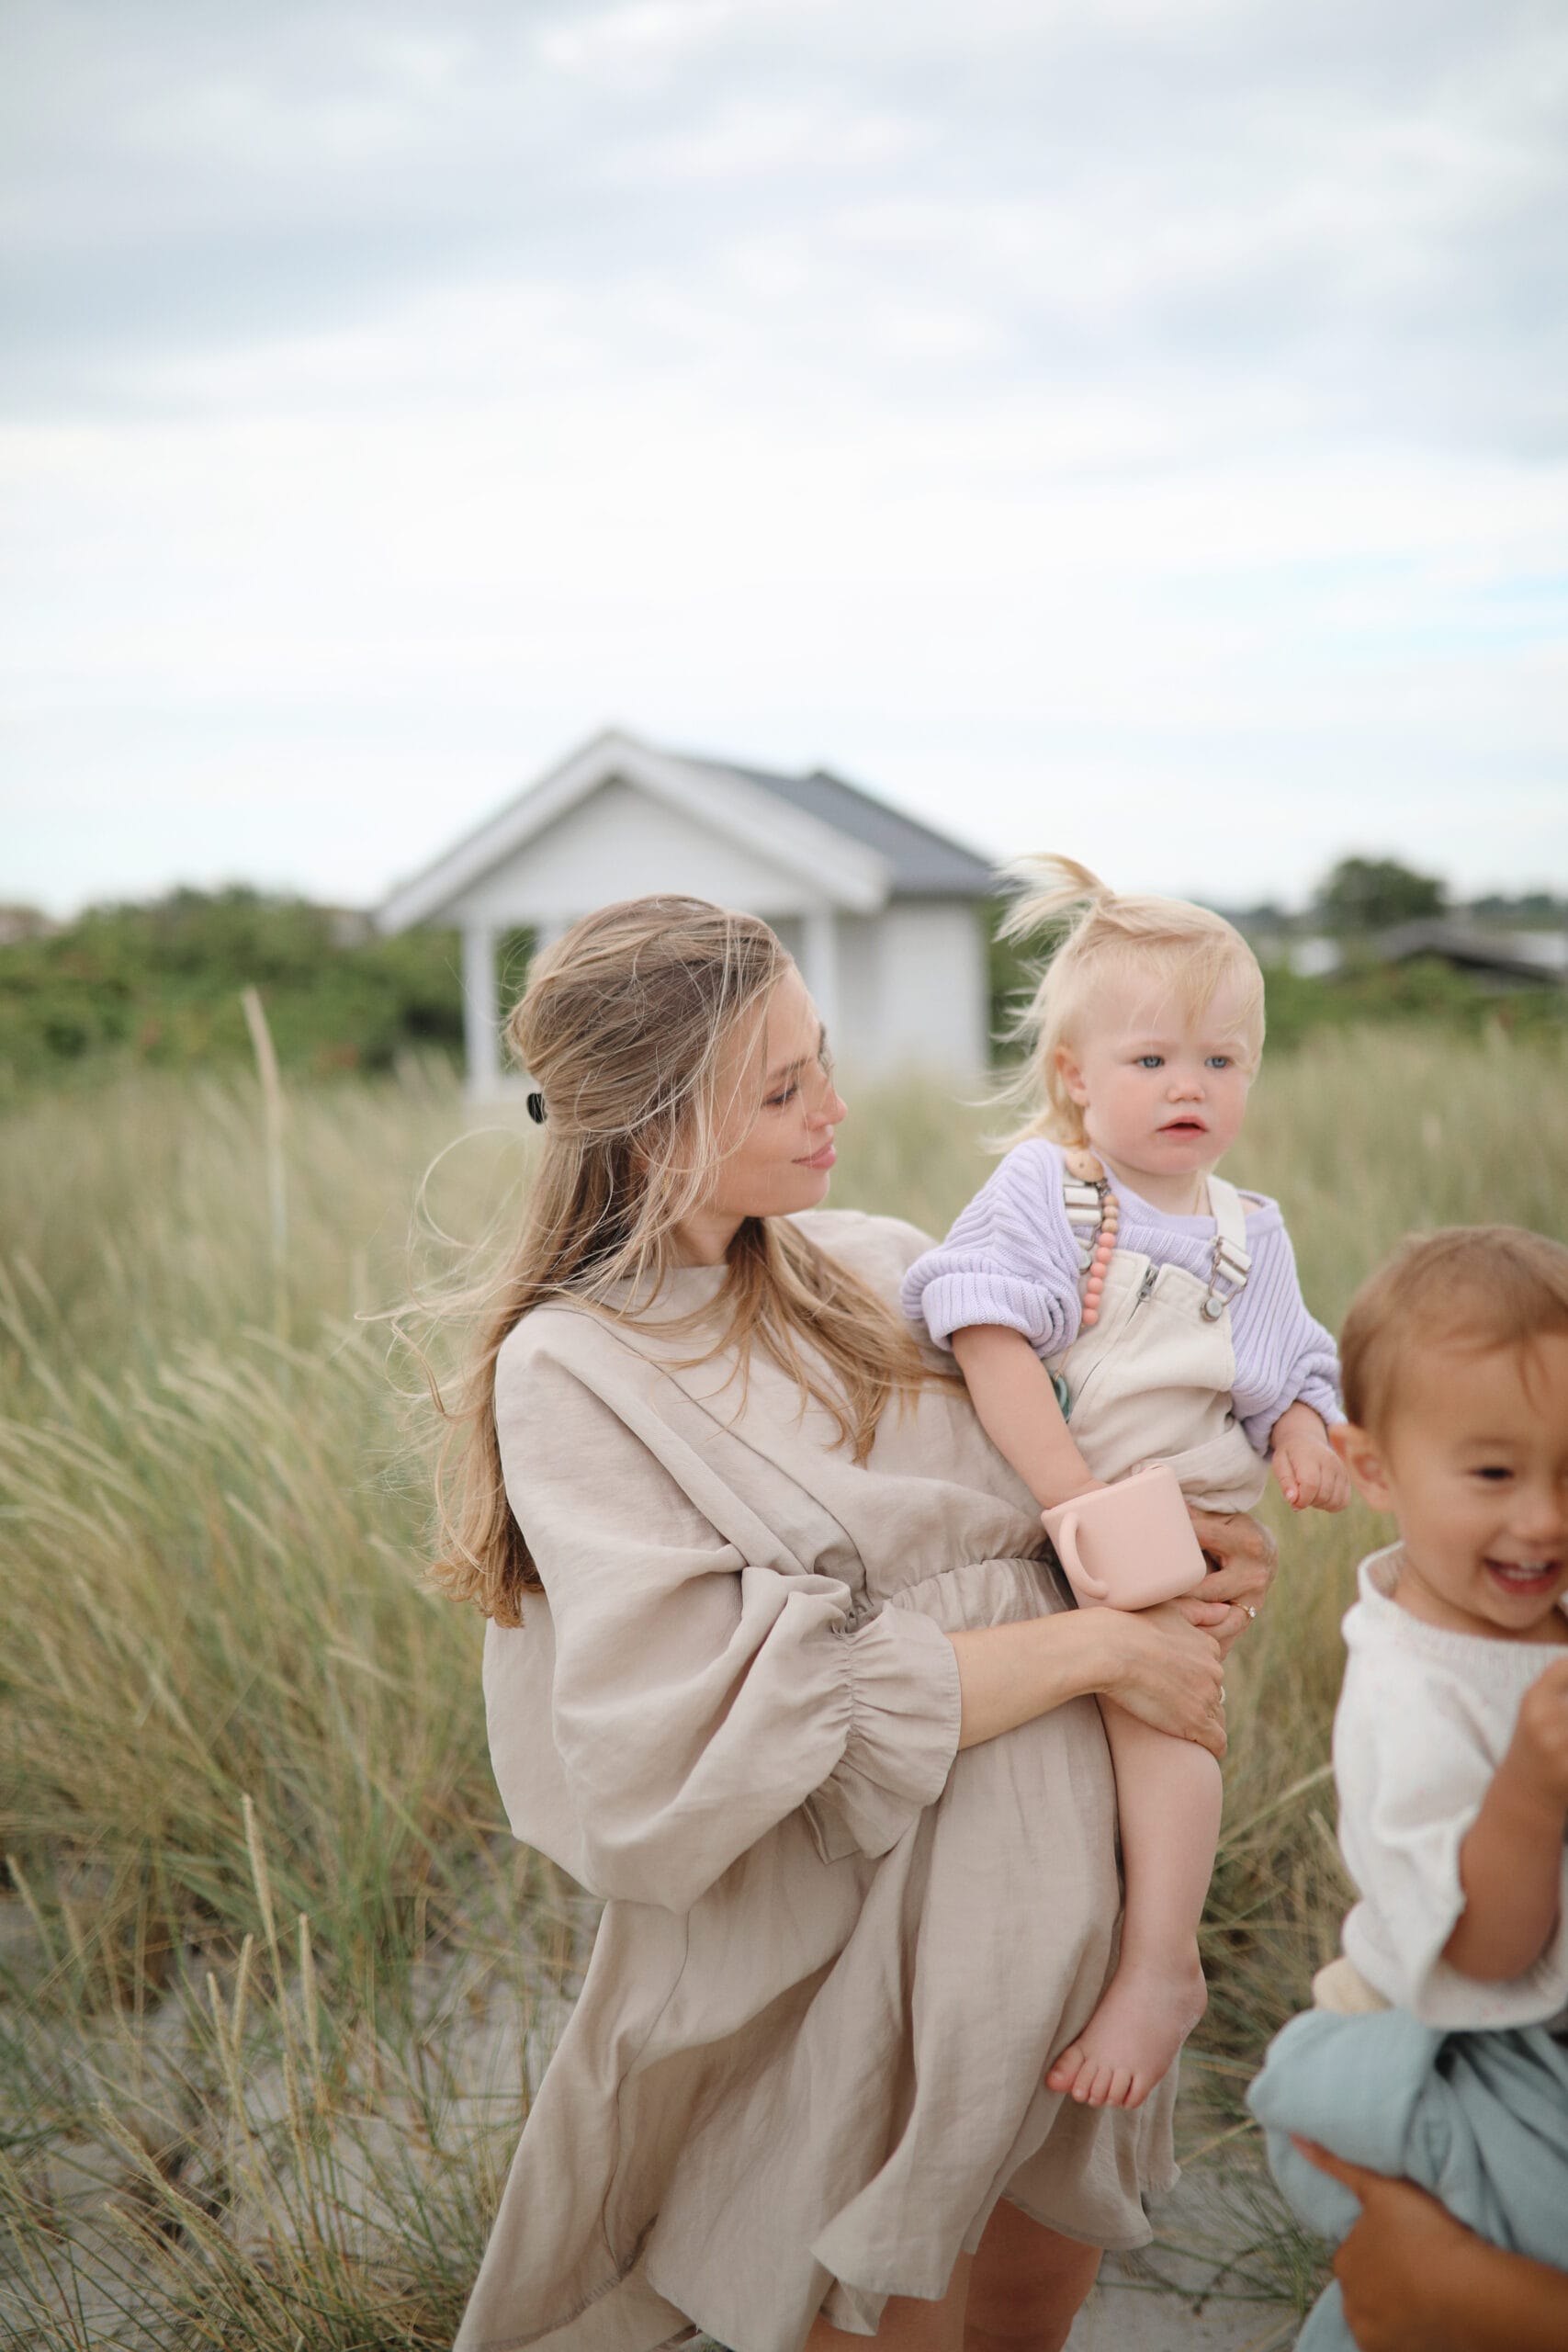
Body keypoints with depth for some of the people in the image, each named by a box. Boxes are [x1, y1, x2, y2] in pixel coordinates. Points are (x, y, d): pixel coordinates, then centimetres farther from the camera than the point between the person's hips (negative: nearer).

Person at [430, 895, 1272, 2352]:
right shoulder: (572, 1371, -16)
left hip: (1055, 1887, 6)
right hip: (849, 1942, -6)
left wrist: (1195, 1552, -6)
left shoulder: (878, 1265, 2)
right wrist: (1092, 1645, -20)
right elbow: (735, 1716, -23)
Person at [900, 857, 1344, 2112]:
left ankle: (1161, 1967, -13)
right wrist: (1080, 1503, -24)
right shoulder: (1040, 1191, -4)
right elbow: (994, 1343, -17)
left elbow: (1291, 1371, 17)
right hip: (1029, 1512, 0)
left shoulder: (1249, 1231, 8)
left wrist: (1304, 1432, -7)